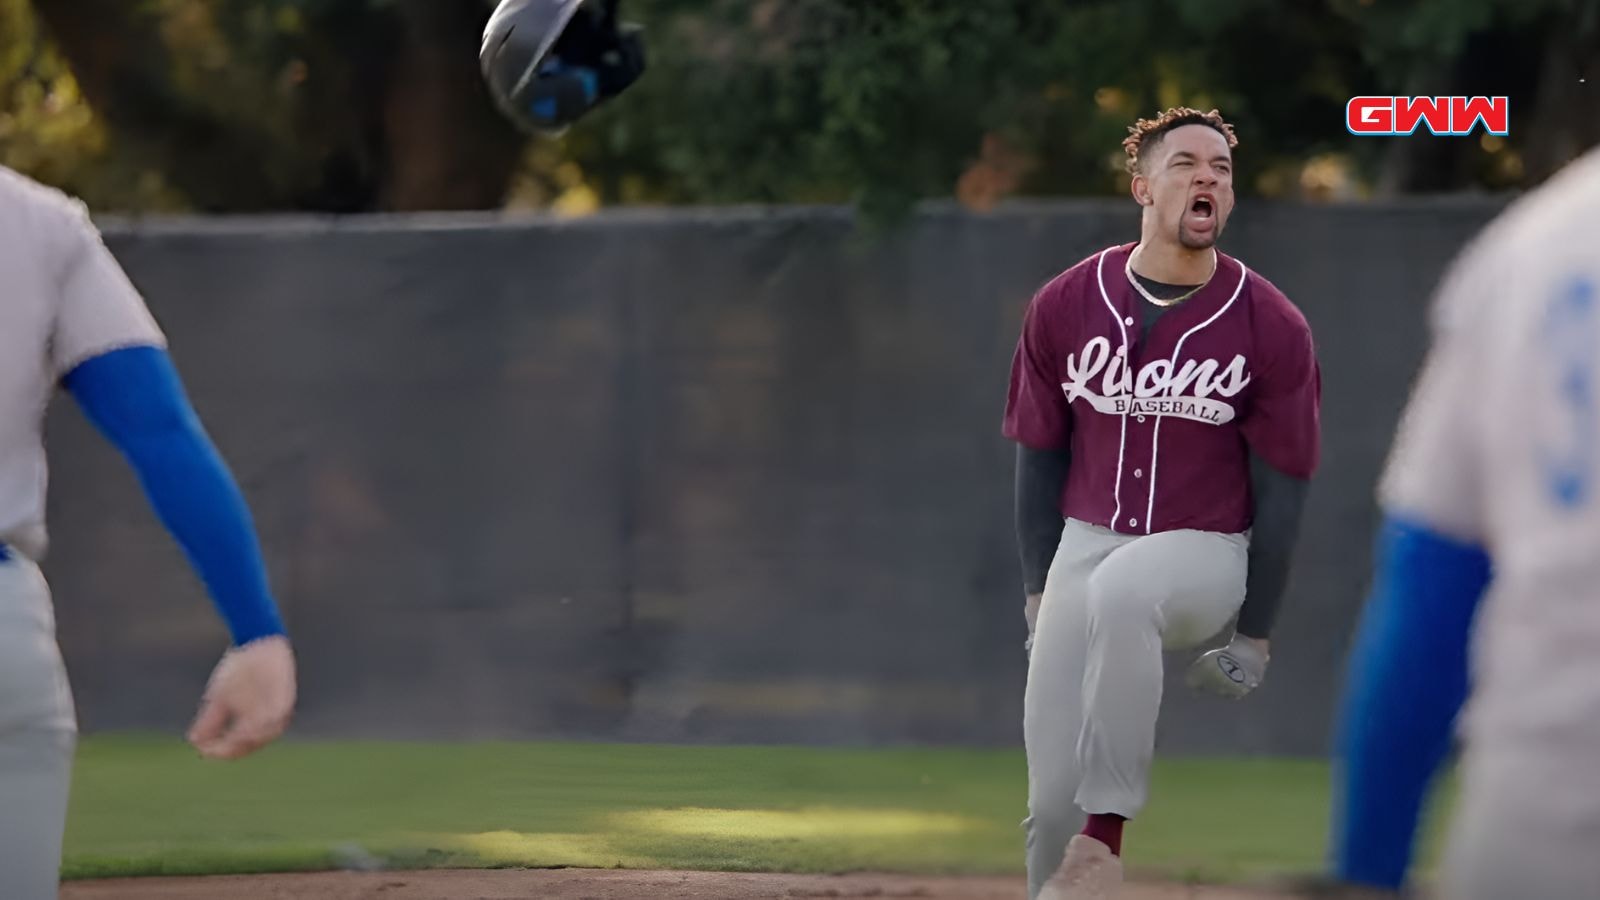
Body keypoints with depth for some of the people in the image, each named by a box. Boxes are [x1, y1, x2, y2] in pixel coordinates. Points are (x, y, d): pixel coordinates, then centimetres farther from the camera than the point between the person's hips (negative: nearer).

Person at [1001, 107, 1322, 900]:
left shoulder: (1271, 328, -7)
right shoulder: (1063, 307, -1)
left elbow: (1281, 487, -2)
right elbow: (1039, 455, 9)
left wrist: (1254, 636, -1)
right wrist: (1040, 592, 8)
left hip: (1205, 552, -3)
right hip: (1087, 545, 3)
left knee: (1119, 590, -39)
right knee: (1052, 796, -5)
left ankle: (1104, 835, -33)